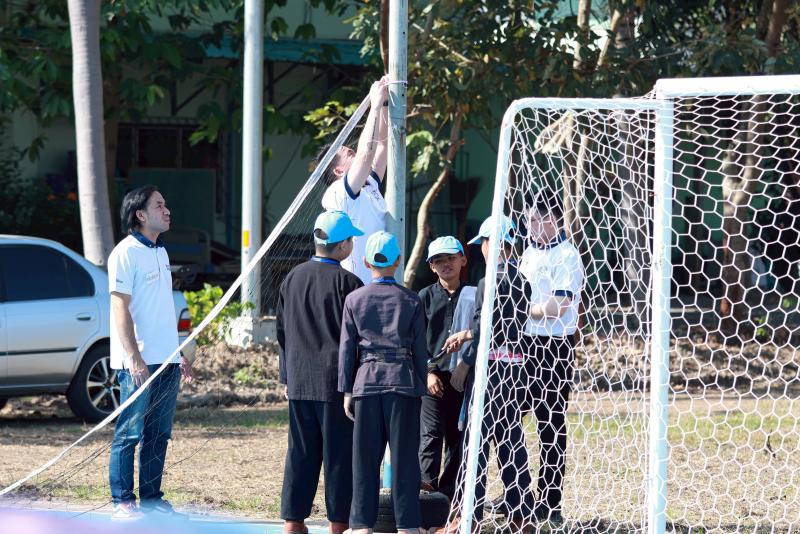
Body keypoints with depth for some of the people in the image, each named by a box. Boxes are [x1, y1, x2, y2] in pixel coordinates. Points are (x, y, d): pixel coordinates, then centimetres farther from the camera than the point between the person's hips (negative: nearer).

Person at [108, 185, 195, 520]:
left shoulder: (160, 252, 17)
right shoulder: (126, 253, -9)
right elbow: (121, 310, -15)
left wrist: (180, 356, 21)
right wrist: (134, 359, -21)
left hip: (166, 362, 8)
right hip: (138, 363, -8)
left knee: (158, 435, 9)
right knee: (129, 434, -4)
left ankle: (151, 498, 14)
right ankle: (122, 502, -1)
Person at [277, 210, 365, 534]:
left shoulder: (293, 278, 8)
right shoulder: (347, 283, -11)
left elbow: (282, 332, 15)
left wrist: (287, 376, 22)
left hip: (300, 382, 5)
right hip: (337, 381, -5)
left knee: (301, 452, 10)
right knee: (338, 454, 1)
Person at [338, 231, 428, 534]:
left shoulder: (355, 299, 2)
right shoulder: (410, 301, 1)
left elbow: (347, 348, 3)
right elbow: (420, 349, 3)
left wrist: (347, 390, 7)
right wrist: (420, 388, 10)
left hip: (366, 381, 1)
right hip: (403, 381, -1)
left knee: (365, 457, 5)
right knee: (404, 455, 2)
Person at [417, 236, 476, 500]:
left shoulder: (472, 296, 6)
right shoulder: (425, 297, 6)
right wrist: (428, 372, -7)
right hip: (433, 376, -1)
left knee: (458, 437, 5)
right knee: (431, 434, -11)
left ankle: (449, 494, 10)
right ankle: (426, 486, -16)